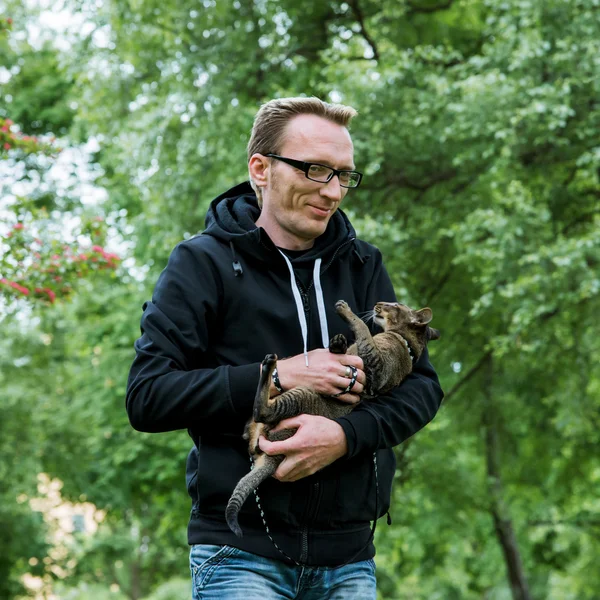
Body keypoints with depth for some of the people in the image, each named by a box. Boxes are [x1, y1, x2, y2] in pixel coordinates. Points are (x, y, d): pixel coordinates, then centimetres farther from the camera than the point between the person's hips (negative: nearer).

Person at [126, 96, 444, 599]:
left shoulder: (361, 265, 11)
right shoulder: (204, 264, -1)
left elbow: (422, 386, 5)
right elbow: (146, 397, -9)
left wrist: (347, 436, -14)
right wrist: (275, 376, -15)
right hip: (243, 553, -4)